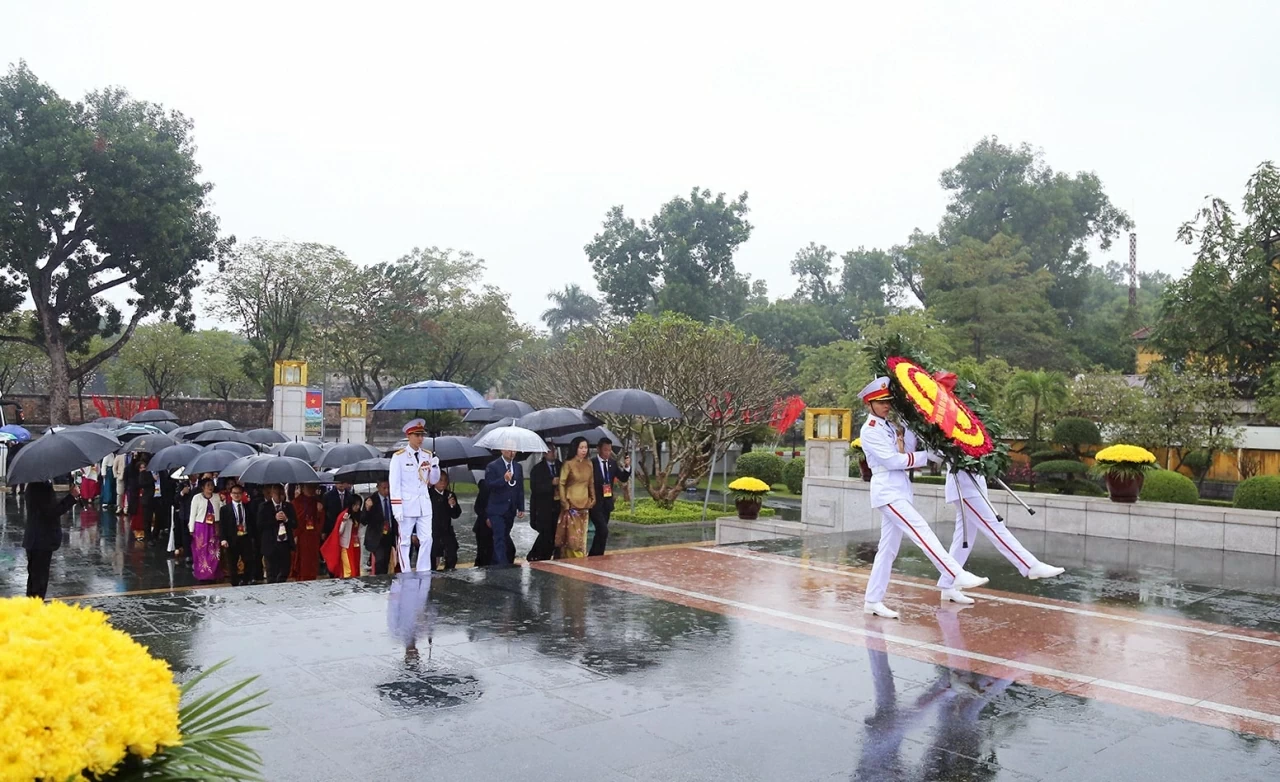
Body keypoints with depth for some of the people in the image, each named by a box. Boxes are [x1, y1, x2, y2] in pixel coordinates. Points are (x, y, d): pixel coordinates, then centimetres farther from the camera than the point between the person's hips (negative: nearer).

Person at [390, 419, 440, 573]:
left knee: (426, 540, 2)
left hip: (424, 505, 5)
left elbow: (433, 480, 13)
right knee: (405, 541, 3)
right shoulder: (399, 456, -5)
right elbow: (394, 484, -8)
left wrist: (435, 466, -7)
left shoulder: (427, 455, 9)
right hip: (407, 505, -4)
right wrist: (397, 508, -13)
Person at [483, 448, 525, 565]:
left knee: (504, 537, 10)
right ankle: (503, 565, -15)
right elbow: (488, 484, -15)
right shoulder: (492, 466, -6)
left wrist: (521, 508, 10)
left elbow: (520, 488, 13)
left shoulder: (518, 467, 11)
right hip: (497, 509, -5)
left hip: (511, 510, 5)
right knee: (500, 538, -12)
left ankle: (496, 564, 21)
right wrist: (504, 479, -28)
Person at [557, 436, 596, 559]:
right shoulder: (568, 464, -7)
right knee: (572, 536, -6)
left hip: (584, 506, 5)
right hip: (571, 505, -5)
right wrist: (564, 503, -9)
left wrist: (593, 499, 7)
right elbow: (561, 484, -6)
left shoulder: (589, 464, 7)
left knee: (581, 537, 8)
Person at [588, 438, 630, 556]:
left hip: (607, 503, 6)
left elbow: (623, 479, 2)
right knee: (603, 531, -17)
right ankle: (597, 556, -6)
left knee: (600, 532, 13)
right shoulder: (591, 463, -12)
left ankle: (593, 557, 24)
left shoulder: (613, 463, 5)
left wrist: (627, 467, -14)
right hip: (595, 503, -6)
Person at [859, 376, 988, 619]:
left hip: (900, 491, 8)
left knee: (888, 548, 7)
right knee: (922, 531, -18)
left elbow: (908, 451, 7)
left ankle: (873, 601, 11)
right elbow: (893, 460, -14)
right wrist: (927, 455, -10)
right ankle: (958, 575, -23)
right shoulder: (870, 430, -8)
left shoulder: (891, 425, 16)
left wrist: (905, 427, -6)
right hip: (887, 491, -8)